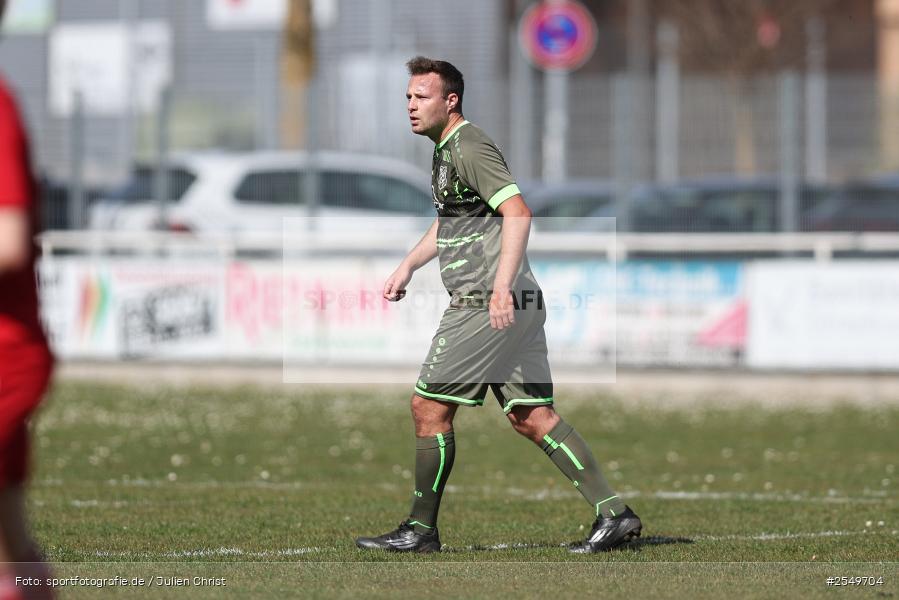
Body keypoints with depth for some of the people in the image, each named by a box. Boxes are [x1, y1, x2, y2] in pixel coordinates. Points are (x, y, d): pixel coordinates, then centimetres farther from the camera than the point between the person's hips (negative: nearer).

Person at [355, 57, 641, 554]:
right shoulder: (446, 149, 20)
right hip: (520, 305, 10)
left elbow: (517, 211, -22)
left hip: (488, 305, -10)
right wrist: (407, 266, 28)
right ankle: (612, 511, 0)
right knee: (531, 417, 6)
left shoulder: (468, 148, -11)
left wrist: (501, 286, -30)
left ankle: (421, 529, 3)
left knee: (429, 407, -3)